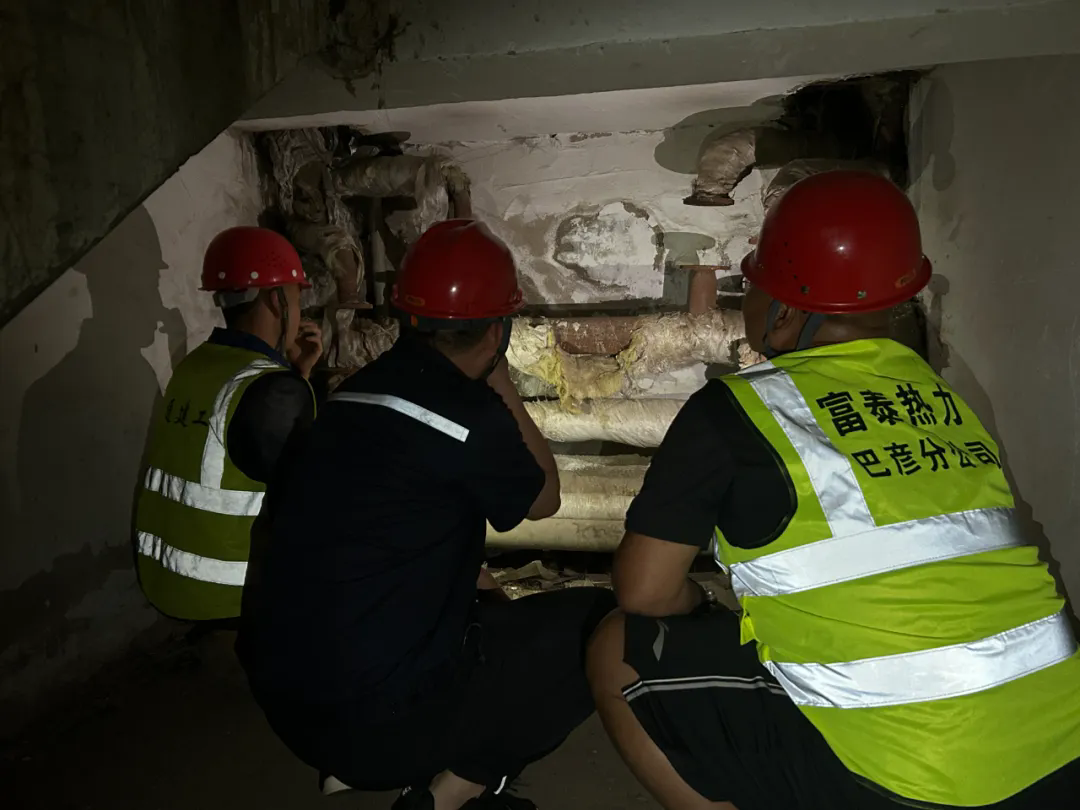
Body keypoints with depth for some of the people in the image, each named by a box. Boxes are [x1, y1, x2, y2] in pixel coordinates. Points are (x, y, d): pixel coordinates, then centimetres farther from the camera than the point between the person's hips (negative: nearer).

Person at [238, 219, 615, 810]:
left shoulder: (357, 390, 6)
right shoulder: (471, 414, -17)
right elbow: (543, 498, 3)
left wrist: (471, 575, 18)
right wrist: (503, 385, 8)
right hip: (378, 713, -8)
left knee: (486, 605, 29)